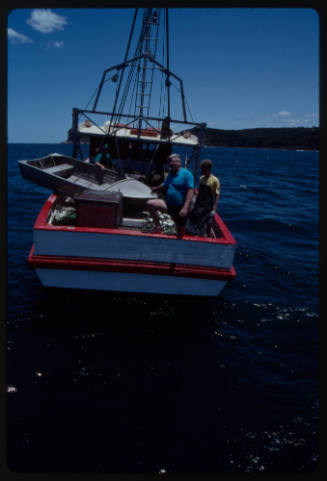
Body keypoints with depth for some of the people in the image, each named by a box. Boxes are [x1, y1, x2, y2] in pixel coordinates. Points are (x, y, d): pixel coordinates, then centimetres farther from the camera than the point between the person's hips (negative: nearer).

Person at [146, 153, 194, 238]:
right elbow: (164, 185, 27)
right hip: (168, 204, 6)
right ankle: (158, 227, -4)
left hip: (180, 207, -6)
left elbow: (190, 191, -19)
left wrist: (185, 208, -27)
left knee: (180, 232, 4)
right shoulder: (171, 173, 12)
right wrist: (156, 189, 8)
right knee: (150, 203, -13)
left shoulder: (186, 174, -10)